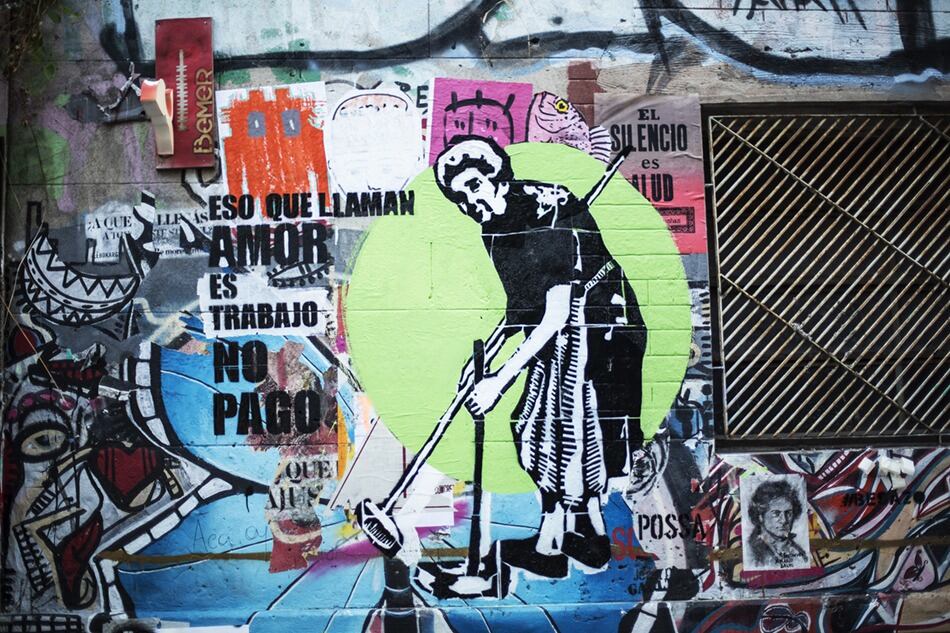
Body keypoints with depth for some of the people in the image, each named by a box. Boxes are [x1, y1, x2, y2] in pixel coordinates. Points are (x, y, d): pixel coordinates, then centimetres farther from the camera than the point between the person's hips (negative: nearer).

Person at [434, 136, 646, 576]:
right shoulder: (496, 227, 1)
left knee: (565, 427, -2)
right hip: (559, 333, 9)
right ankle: (593, 534, 29)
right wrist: (485, 354, 3)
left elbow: (556, 316, -26)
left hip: (597, 322, -9)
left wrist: (500, 380, -25)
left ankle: (549, 546, 13)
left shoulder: (554, 214, -25)